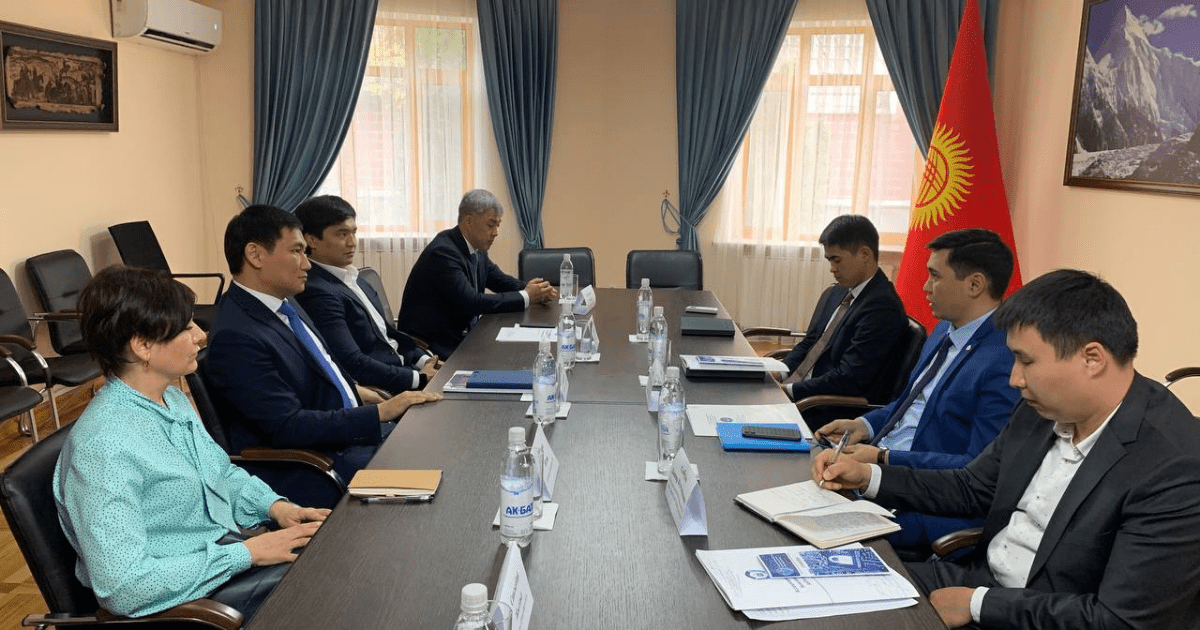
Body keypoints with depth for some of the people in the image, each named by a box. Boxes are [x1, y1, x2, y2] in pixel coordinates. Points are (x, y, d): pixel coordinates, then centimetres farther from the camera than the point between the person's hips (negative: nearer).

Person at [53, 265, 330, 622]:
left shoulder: (173, 400, 6)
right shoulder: (103, 446, -23)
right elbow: (122, 587, -27)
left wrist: (274, 506, 1)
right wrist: (246, 553, -21)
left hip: (234, 556, 9)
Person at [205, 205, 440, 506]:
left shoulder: (285, 303, 9)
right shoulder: (235, 337, -22)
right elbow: (288, 426, -25)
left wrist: (354, 390, 11)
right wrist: (381, 412, -23)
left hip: (353, 432, 10)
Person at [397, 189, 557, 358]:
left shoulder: (476, 249, 5)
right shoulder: (443, 251, -21)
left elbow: (500, 280, 15)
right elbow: (471, 302, -27)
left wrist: (529, 288, -7)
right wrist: (525, 297, -21)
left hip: (461, 334, 8)